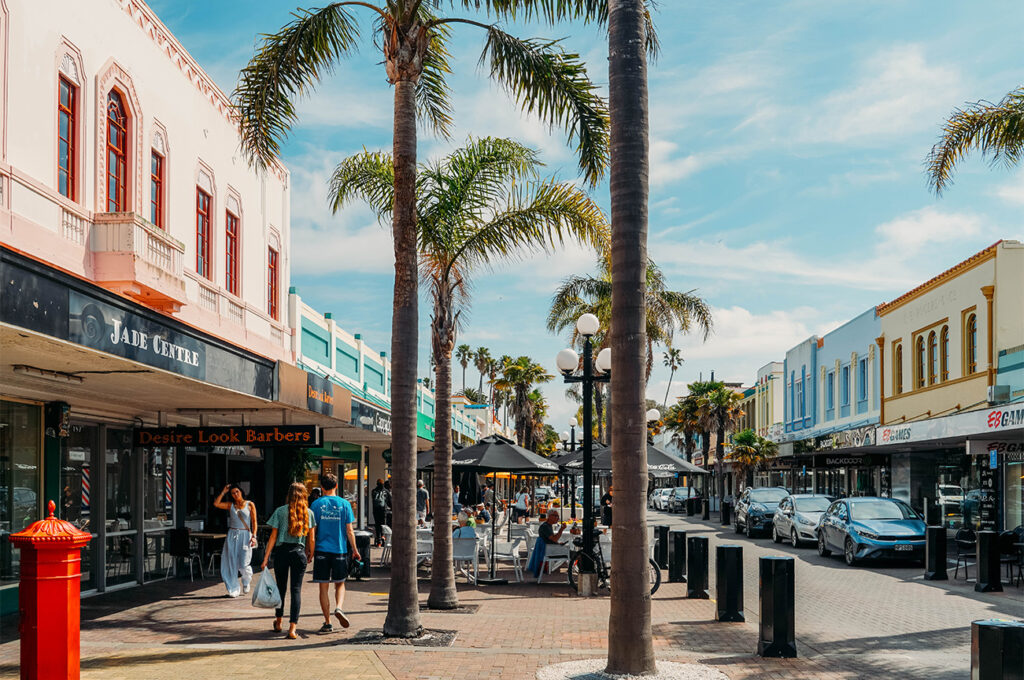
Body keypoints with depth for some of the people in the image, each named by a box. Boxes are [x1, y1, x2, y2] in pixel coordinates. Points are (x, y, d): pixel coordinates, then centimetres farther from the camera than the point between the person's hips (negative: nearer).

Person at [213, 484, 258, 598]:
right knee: (231, 563, -1)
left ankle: (247, 580, 26)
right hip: (232, 536, 3)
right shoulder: (230, 505, 9)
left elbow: (254, 521, 1)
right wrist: (223, 492, -1)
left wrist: (253, 536, -8)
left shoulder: (250, 505, 3)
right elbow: (216, 504, -5)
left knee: (244, 564, -7)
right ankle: (234, 590, 8)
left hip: (245, 535, -3)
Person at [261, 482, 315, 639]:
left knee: (281, 587, 16)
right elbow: (311, 539, 2)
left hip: (282, 551, 0)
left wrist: (266, 558, 0)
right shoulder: (308, 513, 2)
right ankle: (292, 628, -7)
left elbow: (273, 537, -2)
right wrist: (310, 556, 17)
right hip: (299, 552, 0)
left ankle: (278, 622, 32)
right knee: (296, 589, 1)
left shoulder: (280, 511, -1)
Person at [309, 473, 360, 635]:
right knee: (340, 583, 16)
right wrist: (355, 550, 10)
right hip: (340, 550, 1)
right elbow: (349, 531, 0)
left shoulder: (317, 504, -1)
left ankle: (327, 623, 5)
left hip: (322, 550, -1)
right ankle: (338, 608, -9)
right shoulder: (344, 504, 0)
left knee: (323, 587, 5)